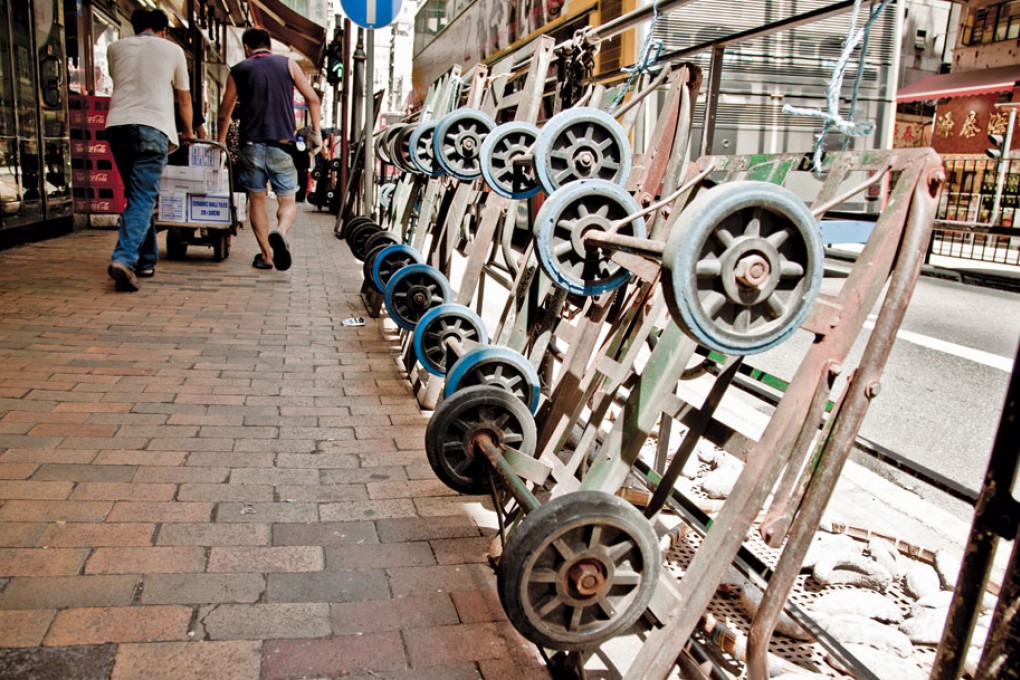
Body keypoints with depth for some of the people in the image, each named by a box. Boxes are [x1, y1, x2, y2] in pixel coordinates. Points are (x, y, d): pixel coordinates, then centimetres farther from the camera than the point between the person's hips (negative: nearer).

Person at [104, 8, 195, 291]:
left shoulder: (115, 48, 20)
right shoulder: (172, 49, 13)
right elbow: (184, 99, 21)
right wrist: (188, 132, 36)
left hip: (117, 123, 4)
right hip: (153, 125, -4)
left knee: (137, 194, 15)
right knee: (143, 198, -10)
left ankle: (147, 260, 18)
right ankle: (124, 258, -27)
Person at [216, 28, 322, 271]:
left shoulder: (238, 71, 9)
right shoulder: (288, 64, 8)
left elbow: (225, 112, 14)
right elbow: (312, 99, 2)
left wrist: (220, 142, 27)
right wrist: (316, 132, 8)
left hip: (252, 146, 1)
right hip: (282, 146, 0)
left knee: (256, 200, 12)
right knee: (288, 201, 7)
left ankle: (266, 255, 7)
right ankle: (280, 233, -25)